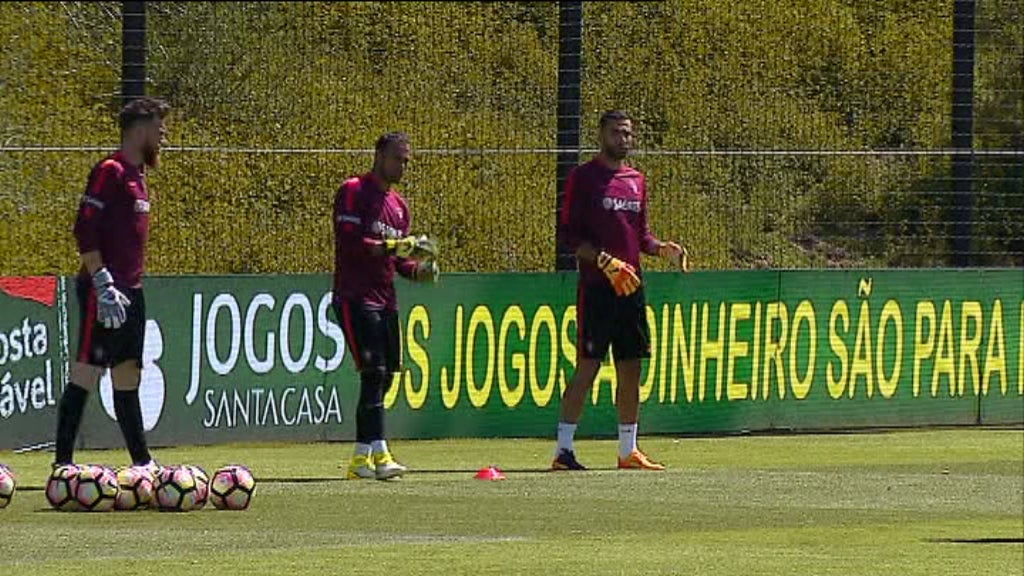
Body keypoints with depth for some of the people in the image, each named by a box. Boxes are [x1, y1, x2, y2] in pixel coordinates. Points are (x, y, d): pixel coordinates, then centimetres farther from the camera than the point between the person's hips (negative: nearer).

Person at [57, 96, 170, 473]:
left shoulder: (136, 175, 17)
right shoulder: (110, 172, -11)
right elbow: (85, 231, -17)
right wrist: (103, 283, -22)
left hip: (129, 293, 10)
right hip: (105, 293, -10)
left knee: (128, 375, 13)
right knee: (86, 373, -10)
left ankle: (142, 462, 18)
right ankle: (63, 462, -11)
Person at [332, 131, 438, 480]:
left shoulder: (398, 205, 20)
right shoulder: (354, 192, -5)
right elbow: (349, 242, -17)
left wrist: (417, 269, 1)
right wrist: (392, 247, -23)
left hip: (384, 299, 8)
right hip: (355, 298, -8)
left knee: (386, 375, 6)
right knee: (373, 373, -17)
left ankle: (361, 458, 12)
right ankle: (378, 454, -23)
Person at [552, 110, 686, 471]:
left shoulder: (636, 181, 17)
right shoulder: (583, 177, -3)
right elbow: (570, 233, -9)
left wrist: (660, 249, 2)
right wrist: (607, 263, -20)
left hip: (631, 286, 7)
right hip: (596, 288, -7)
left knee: (631, 368, 9)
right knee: (587, 367, -9)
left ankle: (628, 451, 15)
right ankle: (563, 451, -7)